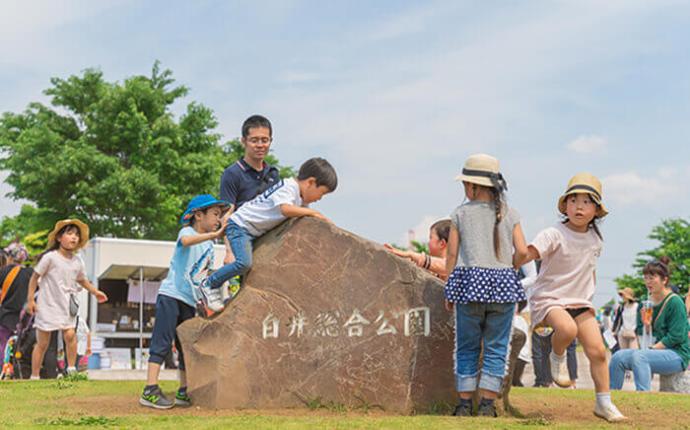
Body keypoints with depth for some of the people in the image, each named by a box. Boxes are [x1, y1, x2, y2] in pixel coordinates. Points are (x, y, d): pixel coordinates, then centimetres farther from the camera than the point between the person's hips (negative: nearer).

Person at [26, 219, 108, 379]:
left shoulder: (78, 262, 2)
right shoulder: (50, 257, -12)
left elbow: (82, 280, 21)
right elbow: (35, 277, -5)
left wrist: (95, 292, 14)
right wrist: (30, 300, -6)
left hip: (67, 307, 4)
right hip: (47, 306, -4)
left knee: (70, 335, -15)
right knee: (42, 343, 2)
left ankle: (71, 369, 1)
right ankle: (34, 376, 14)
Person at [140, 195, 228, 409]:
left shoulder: (209, 245, 19)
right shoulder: (187, 231, -4)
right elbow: (186, 241, -31)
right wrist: (214, 235, -36)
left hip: (190, 301, 8)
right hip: (171, 295, -8)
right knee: (162, 342, -12)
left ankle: (183, 392, 16)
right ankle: (150, 390, -14)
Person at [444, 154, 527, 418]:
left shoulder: (461, 213, 4)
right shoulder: (509, 214, 7)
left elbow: (452, 254, 4)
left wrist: (449, 291, 11)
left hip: (469, 282, -1)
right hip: (503, 285, 1)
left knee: (467, 347, 9)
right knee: (496, 347, 6)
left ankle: (464, 404, 8)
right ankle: (487, 405, 3)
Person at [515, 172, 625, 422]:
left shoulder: (595, 239, 6)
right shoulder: (554, 235, -15)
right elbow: (527, 254, -27)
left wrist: (589, 298, 17)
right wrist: (515, 240, -45)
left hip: (580, 302, 6)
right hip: (549, 298, -6)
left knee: (597, 350, -2)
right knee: (567, 328, -36)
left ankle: (604, 403, 14)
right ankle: (557, 357, -1)